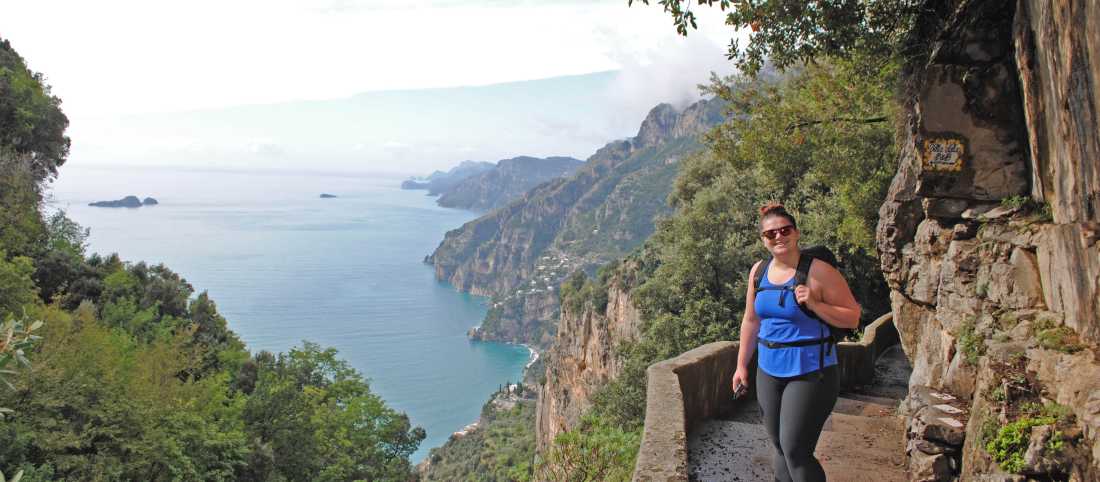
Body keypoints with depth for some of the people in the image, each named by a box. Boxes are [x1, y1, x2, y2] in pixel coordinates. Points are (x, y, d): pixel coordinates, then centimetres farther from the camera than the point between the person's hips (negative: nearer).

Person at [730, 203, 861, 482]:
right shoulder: (759, 271, 5)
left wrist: (814, 304, -22)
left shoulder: (818, 271, -11)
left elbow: (853, 318, -7)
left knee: (795, 451, -8)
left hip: (810, 372, -5)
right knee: (780, 448, 13)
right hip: (768, 371, 6)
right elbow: (751, 321, 13)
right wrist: (742, 365, 13)